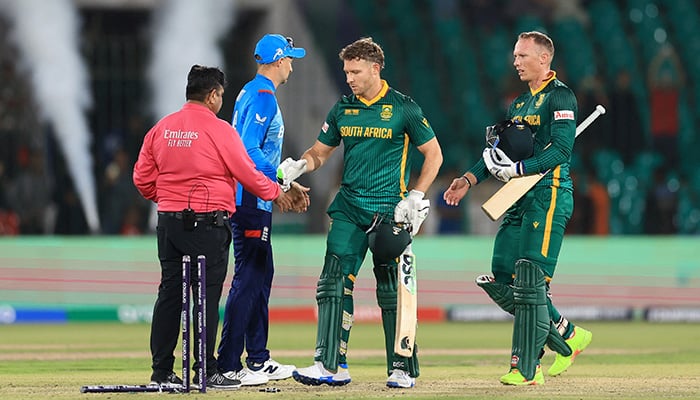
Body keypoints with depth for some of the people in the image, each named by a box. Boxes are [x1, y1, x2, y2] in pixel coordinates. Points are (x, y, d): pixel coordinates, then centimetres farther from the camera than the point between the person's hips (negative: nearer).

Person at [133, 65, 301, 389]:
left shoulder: (161, 128, 7)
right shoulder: (219, 130, -10)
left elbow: (142, 177, 10)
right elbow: (246, 173, -5)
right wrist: (275, 193, 11)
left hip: (169, 221, 6)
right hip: (208, 223, -6)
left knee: (169, 294, 9)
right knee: (207, 296, -2)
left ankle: (161, 371, 10)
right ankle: (206, 372, 0)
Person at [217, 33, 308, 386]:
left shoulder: (249, 93, 18)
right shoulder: (263, 96, -13)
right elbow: (249, 149, -23)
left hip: (251, 201, 11)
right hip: (252, 200, -11)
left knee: (261, 275, 15)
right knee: (248, 278, -10)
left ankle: (259, 360, 20)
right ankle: (227, 366, -11)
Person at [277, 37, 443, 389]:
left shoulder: (403, 108, -4)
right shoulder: (343, 108, 9)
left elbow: (433, 154, 1)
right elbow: (320, 151, 17)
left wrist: (415, 198, -7)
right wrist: (299, 166, -5)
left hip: (389, 210, -4)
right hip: (348, 207, 4)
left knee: (392, 291, -1)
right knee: (333, 282, -7)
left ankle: (402, 369, 9)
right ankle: (330, 366, -8)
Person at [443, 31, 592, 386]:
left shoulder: (559, 97, -6)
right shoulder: (519, 103, 22)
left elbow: (561, 149, -17)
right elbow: (500, 152, 23)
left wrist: (519, 169, -21)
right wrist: (469, 179, 11)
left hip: (549, 194, -9)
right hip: (520, 198, 9)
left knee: (530, 282, -13)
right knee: (501, 280, 4)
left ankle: (526, 369, -11)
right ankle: (567, 336, 15)